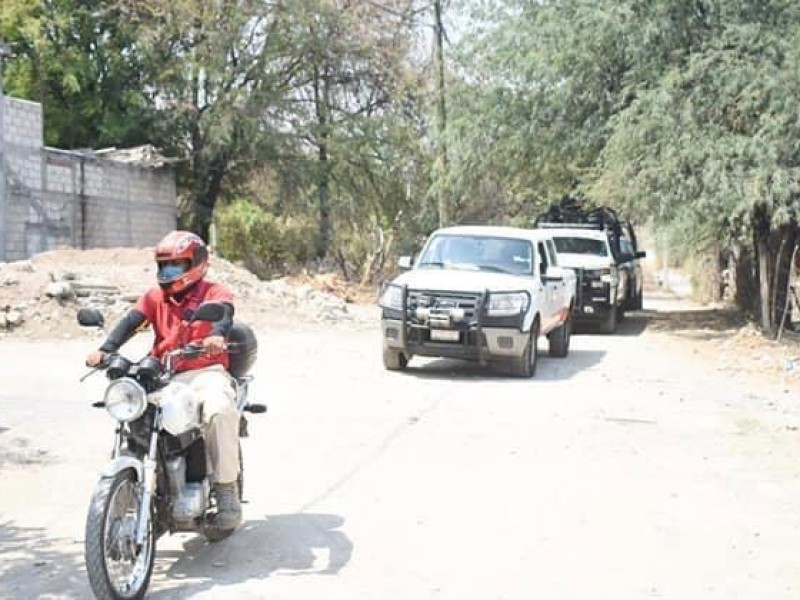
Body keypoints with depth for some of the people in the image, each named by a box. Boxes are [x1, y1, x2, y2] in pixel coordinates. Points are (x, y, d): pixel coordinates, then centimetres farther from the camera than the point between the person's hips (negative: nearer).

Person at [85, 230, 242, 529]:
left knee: (221, 410, -34)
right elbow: (130, 322, 0)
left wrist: (217, 335, -42)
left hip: (205, 372, -4)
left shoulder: (213, 292, 4)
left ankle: (226, 488, -25)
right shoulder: (155, 297, 15)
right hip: (163, 377, 5)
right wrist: (104, 350, -18)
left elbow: (224, 313, -18)